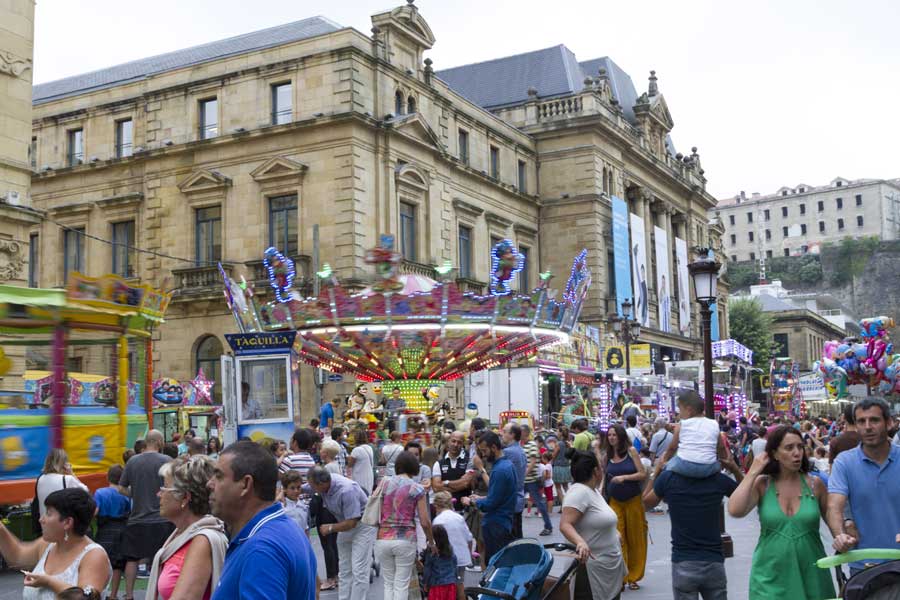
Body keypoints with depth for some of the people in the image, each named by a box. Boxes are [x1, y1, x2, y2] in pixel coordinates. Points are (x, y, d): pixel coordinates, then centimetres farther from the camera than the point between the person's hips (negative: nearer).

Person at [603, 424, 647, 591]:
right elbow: (601, 475, 1)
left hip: (633, 500, -1)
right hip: (614, 502, 1)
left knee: (635, 539, 6)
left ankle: (633, 577, 19)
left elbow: (643, 474, -10)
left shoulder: (631, 451, -6)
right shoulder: (607, 455, 2)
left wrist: (624, 477, -18)